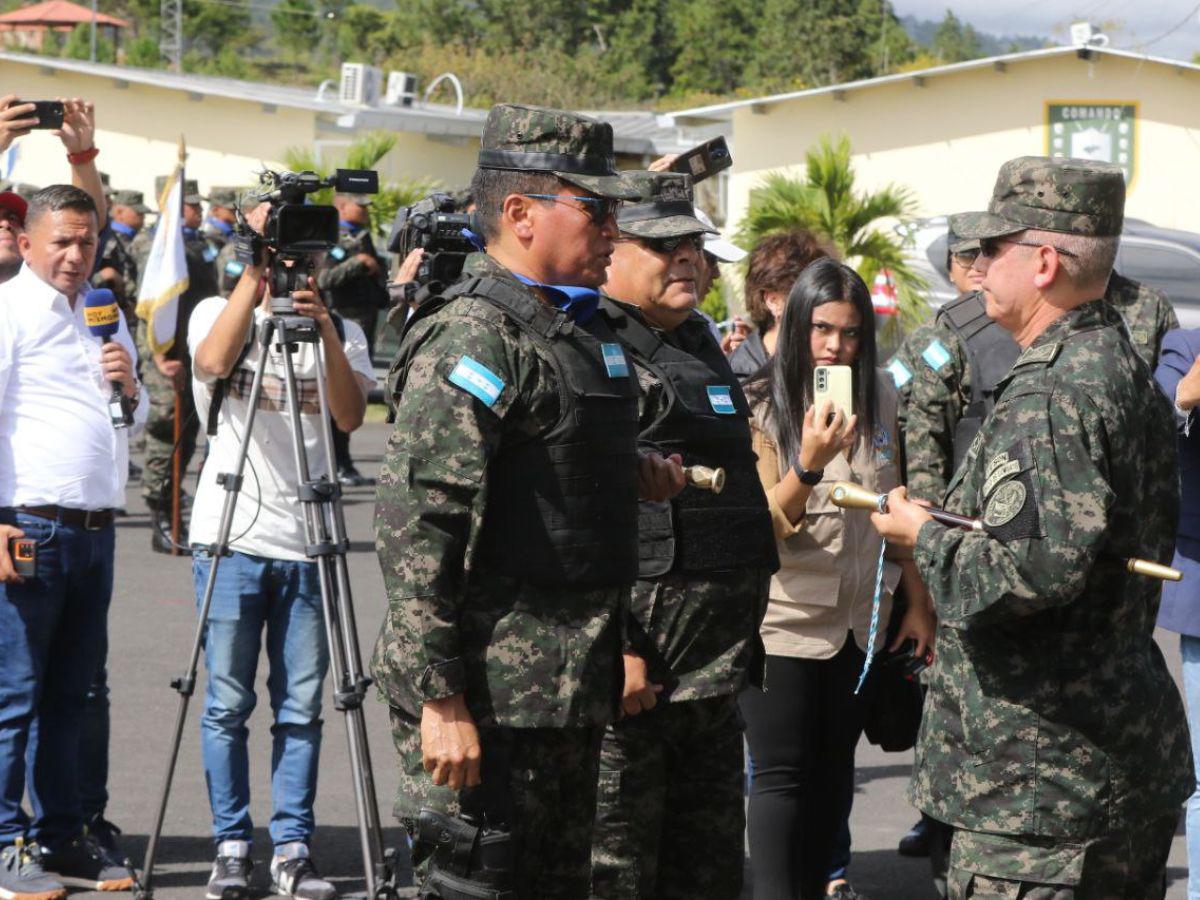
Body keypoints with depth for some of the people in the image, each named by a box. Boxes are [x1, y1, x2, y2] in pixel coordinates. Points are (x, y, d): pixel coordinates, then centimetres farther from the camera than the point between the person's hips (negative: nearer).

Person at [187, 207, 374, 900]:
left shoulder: (342, 331, 9)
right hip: (231, 536, -1)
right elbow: (213, 361, -18)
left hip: (307, 543, 2)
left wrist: (325, 328, -20)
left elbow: (351, 415, -8)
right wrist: (255, 273, -19)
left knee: (302, 707, 3)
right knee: (227, 703, 1)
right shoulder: (218, 313, 6)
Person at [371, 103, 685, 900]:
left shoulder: (577, 327, 15)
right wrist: (440, 701, -25)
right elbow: (415, 522, -22)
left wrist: (638, 468, 11)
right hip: (489, 699, -10)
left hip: (570, 686, 10)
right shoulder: (474, 335, -16)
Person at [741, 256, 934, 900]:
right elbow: (765, 524, -15)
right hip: (783, 621, -5)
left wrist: (917, 601, 12)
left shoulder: (879, 396, 4)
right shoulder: (760, 406, -10)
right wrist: (809, 463, -31)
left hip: (859, 618, 5)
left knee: (833, 768, 12)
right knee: (780, 775, -6)